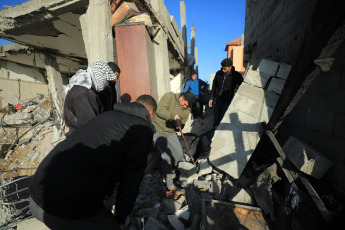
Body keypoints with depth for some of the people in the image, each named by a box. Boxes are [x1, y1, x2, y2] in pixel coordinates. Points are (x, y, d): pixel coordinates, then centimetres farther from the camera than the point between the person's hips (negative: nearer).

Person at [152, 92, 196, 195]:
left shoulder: (187, 110, -2)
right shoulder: (169, 96, -17)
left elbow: (181, 124, 1)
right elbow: (160, 110, -30)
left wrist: (178, 125, -24)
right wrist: (175, 116, -41)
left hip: (170, 132, 6)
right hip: (158, 129, -6)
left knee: (179, 155, 5)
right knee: (165, 155, -14)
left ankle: (166, 170, 33)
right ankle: (169, 184, 1)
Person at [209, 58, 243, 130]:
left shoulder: (236, 75, -8)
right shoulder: (218, 73, 2)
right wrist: (211, 98, 12)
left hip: (227, 101, -4)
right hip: (217, 100, 4)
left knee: (222, 120, -6)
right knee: (215, 119, 10)